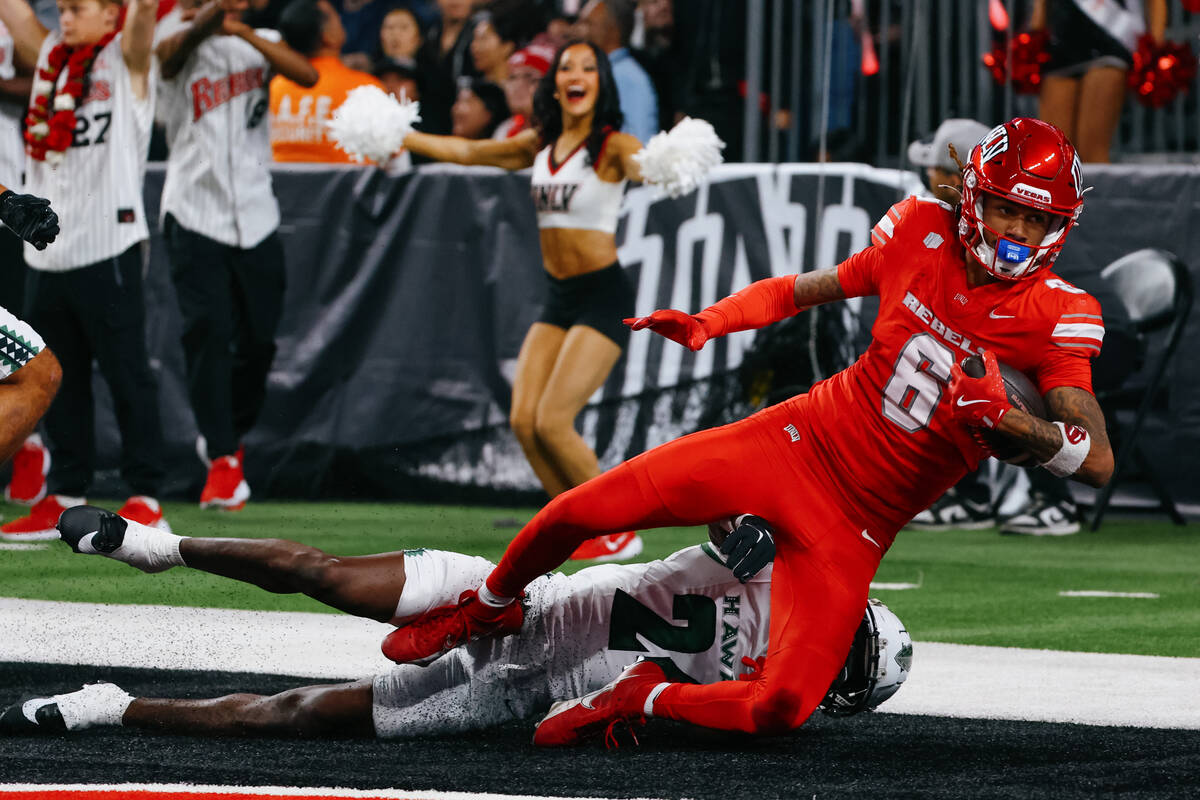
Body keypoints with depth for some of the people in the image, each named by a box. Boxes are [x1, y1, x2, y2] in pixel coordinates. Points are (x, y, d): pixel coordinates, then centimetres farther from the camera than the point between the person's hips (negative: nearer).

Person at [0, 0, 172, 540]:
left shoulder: (124, 61, 0)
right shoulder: (49, 57, 15)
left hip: (108, 249, -6)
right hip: (47, 250, 6)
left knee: (127, 377, -2)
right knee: (58, 381, 9)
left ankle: (146, 499, 0)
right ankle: (64, 497, 16)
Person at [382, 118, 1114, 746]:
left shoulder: (1053, 316, -14)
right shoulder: (923, 237, -4)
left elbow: (1098, 461, -22)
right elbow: (805, 290, 12)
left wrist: (1008, 419, -38)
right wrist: (706, 323, -3)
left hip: (855, 526, -2)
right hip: (799, 438, 2)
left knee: (781, 709, -21)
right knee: (578, 512, -6)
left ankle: (646, 698, 9)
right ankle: (490, 608, 27)